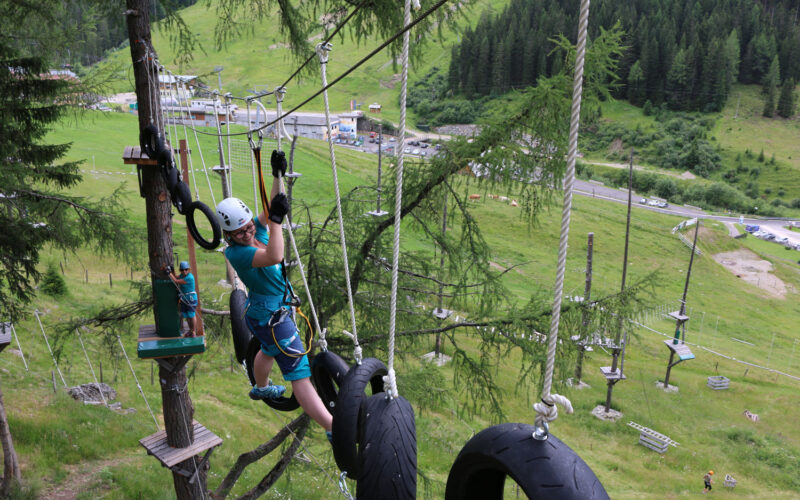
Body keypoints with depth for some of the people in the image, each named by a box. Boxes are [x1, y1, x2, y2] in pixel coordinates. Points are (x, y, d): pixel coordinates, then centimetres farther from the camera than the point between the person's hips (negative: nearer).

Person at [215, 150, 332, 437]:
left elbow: (272, 208, -3)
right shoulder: (235, 253, -29)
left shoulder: (257, 229, -5)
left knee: (270, 350, 37)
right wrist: (276, 220, -46)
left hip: (276, 311, 10)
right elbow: (274, 257, -45)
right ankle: (334, 429, -13)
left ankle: (260, 389, 66)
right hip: (270, 317, -10)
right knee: (299, 373, -12)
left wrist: (278, 175, -14)